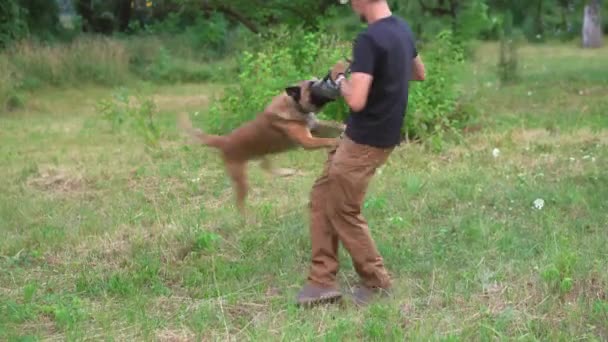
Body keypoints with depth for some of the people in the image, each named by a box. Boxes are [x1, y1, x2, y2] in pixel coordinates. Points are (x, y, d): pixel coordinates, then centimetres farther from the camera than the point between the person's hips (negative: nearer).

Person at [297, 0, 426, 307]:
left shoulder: (369, 39, -23)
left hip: (365, 140, -9)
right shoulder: (402, 29, 7)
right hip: (365, 135, 9)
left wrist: (341, 81, -9)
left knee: (342, 211, 4)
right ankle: (323, 281, 15)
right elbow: (419, 74, 24)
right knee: (320, 198, 12)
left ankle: (377, 283, 18)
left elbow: (356, 101, -28)